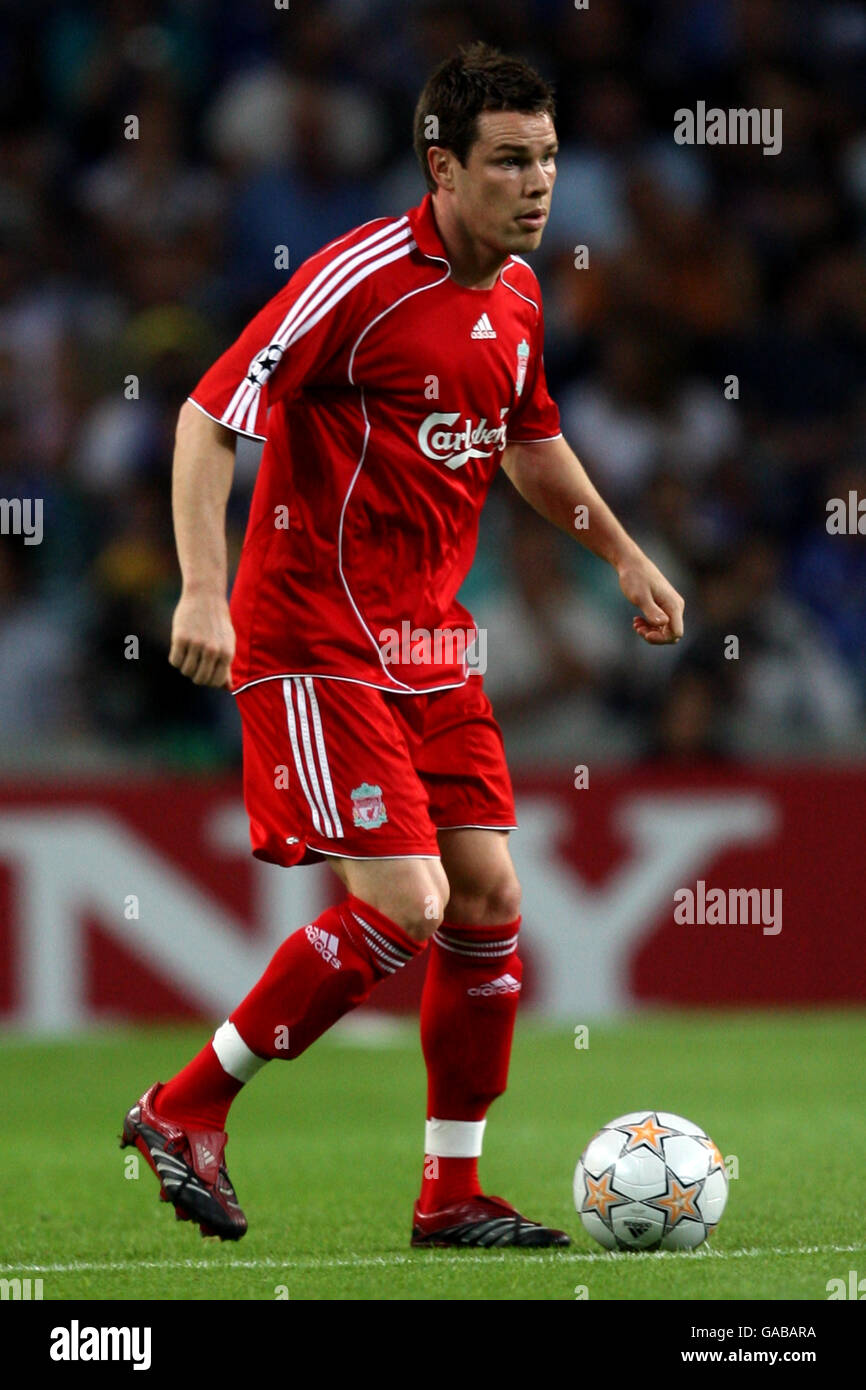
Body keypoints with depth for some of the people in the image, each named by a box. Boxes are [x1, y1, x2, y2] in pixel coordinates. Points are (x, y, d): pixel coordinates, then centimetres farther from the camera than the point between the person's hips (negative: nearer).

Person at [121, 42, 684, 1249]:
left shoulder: (516, 293, 8)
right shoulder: (363, 279, -17)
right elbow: (210, 417, -19)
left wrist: (622, 552, 26)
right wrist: (203, 590, -28)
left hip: (431, 640, 8)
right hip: (317, 639, -8)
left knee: (490, 897, 3)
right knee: (404, 905, -14)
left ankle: (452, 1192, 13)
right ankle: (186, 1111, 1)